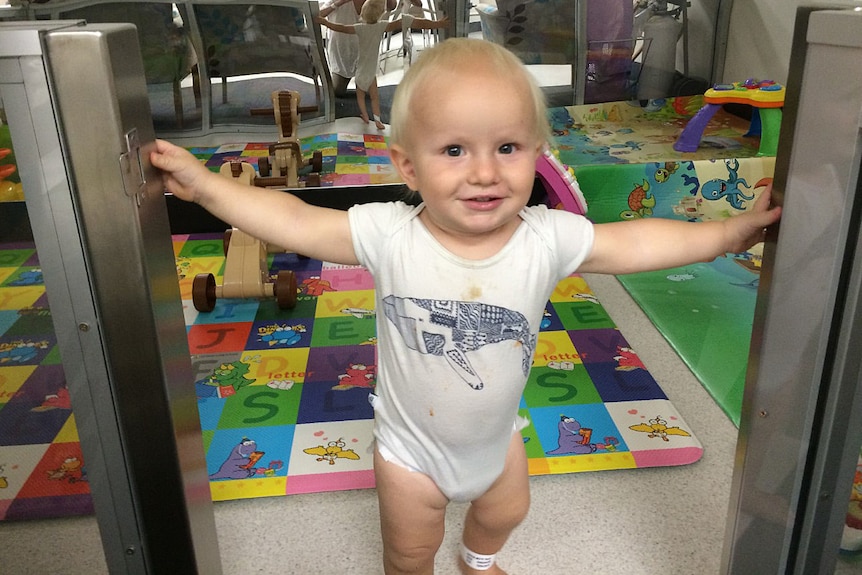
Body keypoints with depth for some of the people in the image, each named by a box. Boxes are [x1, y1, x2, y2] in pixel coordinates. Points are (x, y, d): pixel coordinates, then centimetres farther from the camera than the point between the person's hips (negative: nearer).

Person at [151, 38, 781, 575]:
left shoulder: (548, 238, -23)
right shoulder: (388, 236, -29)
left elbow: (634, 243, -14)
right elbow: (294, 222, -25)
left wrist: (728, 232, -13)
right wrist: (205, 183, -27)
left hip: (498, 436, 4)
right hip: (412, 449, -3)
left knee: (505, 511, 33)